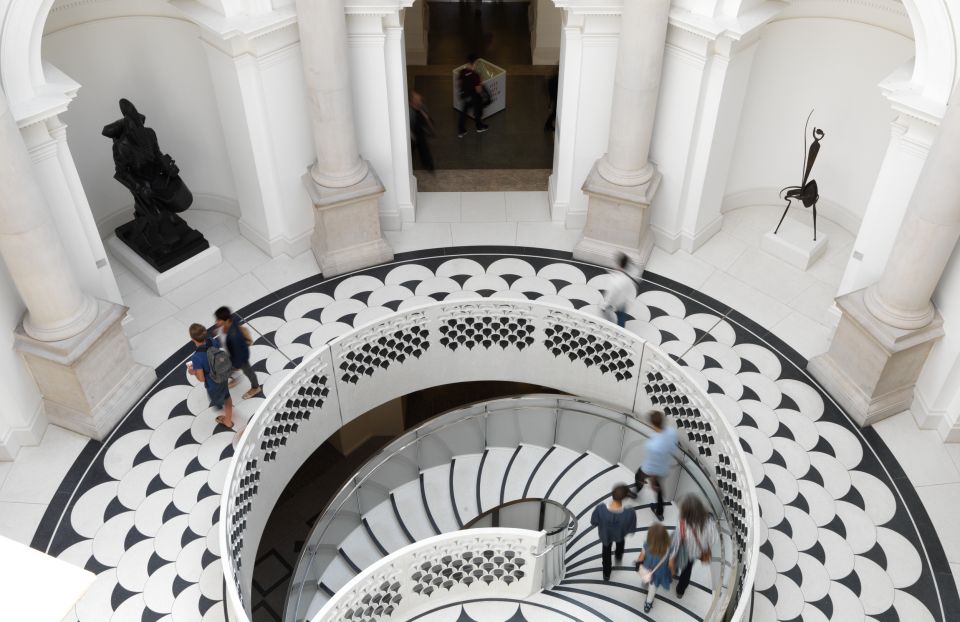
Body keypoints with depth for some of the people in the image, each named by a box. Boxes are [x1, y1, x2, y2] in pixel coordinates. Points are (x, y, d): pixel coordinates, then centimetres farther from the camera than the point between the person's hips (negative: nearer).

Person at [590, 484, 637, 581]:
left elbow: (594, 522, -20)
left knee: (606, 552, 33)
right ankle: (618, 557, 71)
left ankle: (606, 574, 56)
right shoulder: (630, 513, -43)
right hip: (620, 534, 1)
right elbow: (631, 529, -22)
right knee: (620, 542, 39)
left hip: (605, 534, -1)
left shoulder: (600, 509, -42)